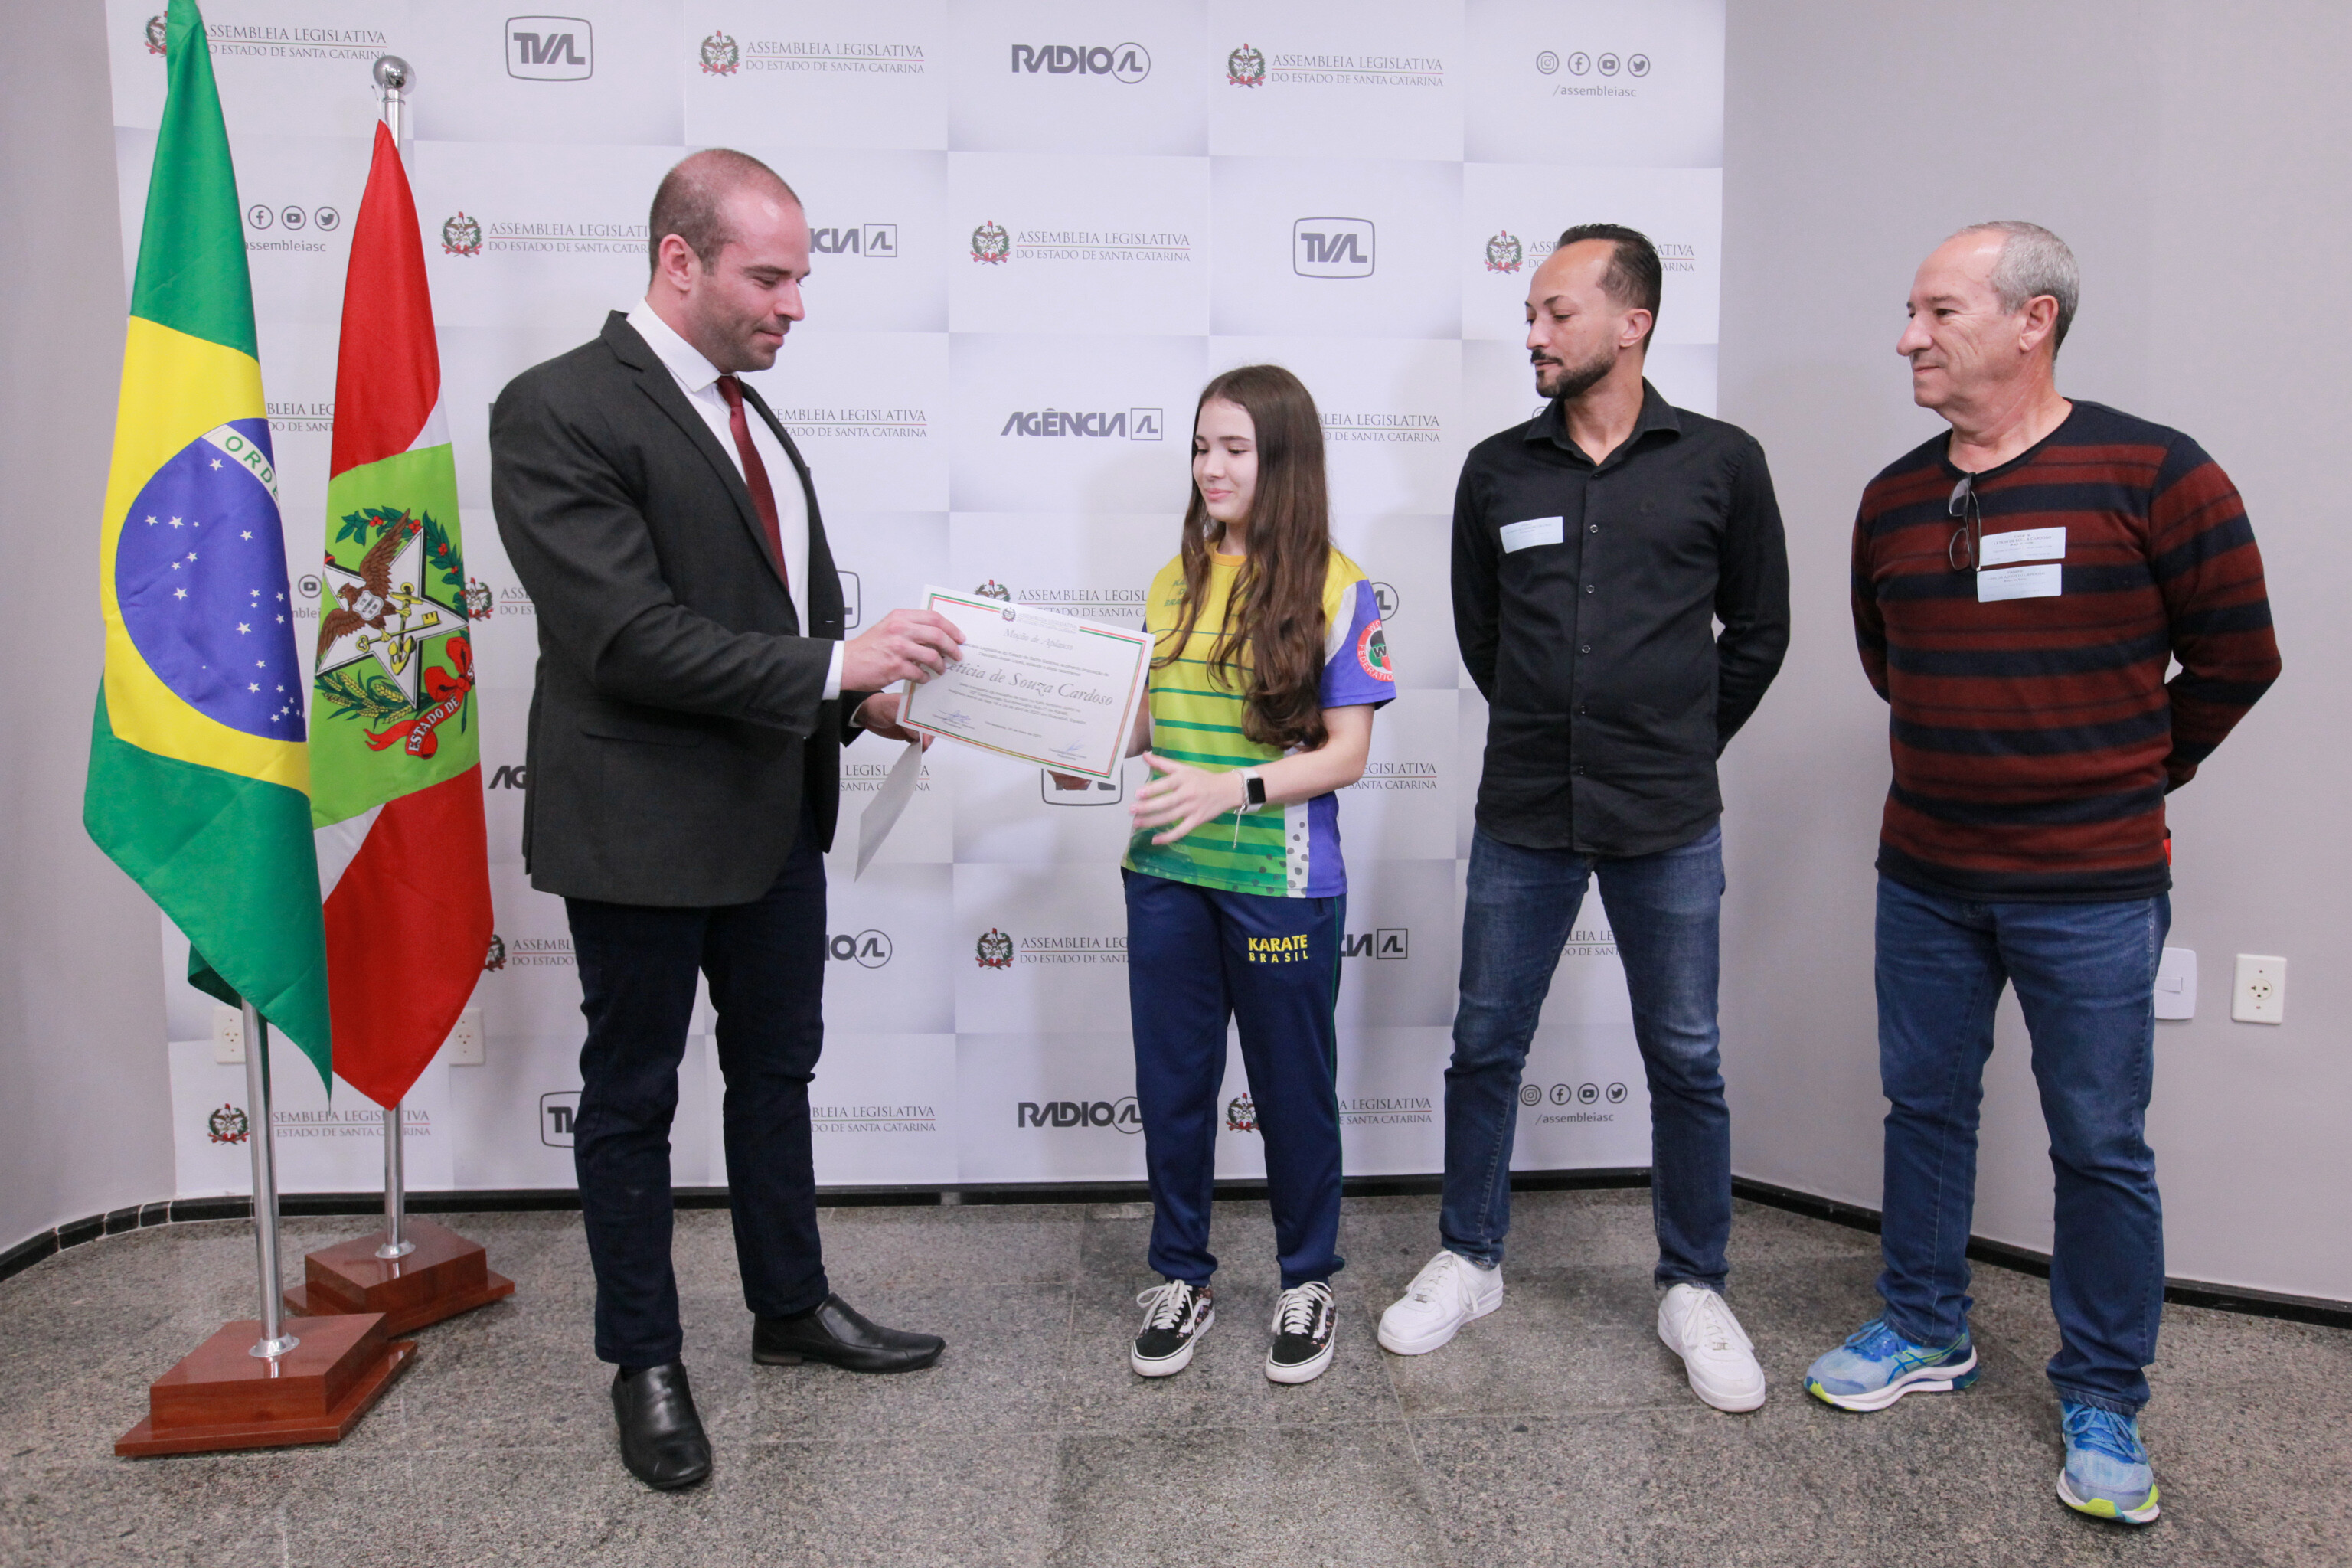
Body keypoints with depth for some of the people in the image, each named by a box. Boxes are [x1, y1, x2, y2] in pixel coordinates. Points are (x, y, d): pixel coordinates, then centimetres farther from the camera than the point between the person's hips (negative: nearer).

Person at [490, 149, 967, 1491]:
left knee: (777, 1069, 19)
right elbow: (630, 635, -24)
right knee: (634, 1095, 10)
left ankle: (792, 1304, 37)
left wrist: (861, 701, -1)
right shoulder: (558, 411, -15)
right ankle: (645, 1362, 28)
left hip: (777, 814, 8)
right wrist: (834, 664, -24)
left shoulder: (749, 417, 11)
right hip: (642, 826, -8)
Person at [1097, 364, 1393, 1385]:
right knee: (1171, 1083, 13)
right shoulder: (1174, 583, 8)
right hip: (1166, 877, 5)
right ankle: (1181, 1275, 31)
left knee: (1292, 1088, 11)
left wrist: (1232, 789, -22)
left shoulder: (1335, 589, -7)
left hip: (1282, 885, -4)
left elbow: (1346, 754, -10)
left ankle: (1307, 1280, 31)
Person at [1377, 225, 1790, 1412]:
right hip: (1523, 815, 2)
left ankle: (1693, 1290, 26)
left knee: (1685, 1059, 8)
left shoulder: (1721, 463, 0)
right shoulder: (1496, 471, 4)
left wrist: (1683, 747, 11)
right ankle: (1468, 1263, 28)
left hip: (1669, 824, -1)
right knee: (1485, 1047, 9)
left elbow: (1758, 630, 9)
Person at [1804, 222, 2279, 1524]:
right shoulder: (1894, 499, 4)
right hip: (1924, 877, 5)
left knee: (2099, 1145, 6)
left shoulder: (2154, 476, -11)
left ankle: (2102, 1402, 24)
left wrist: (2128, 776, 6)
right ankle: (1925, 1332, 34)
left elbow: (2235, 654, -2)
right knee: (1924, 1105, 15)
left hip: (2092, 891, -4)